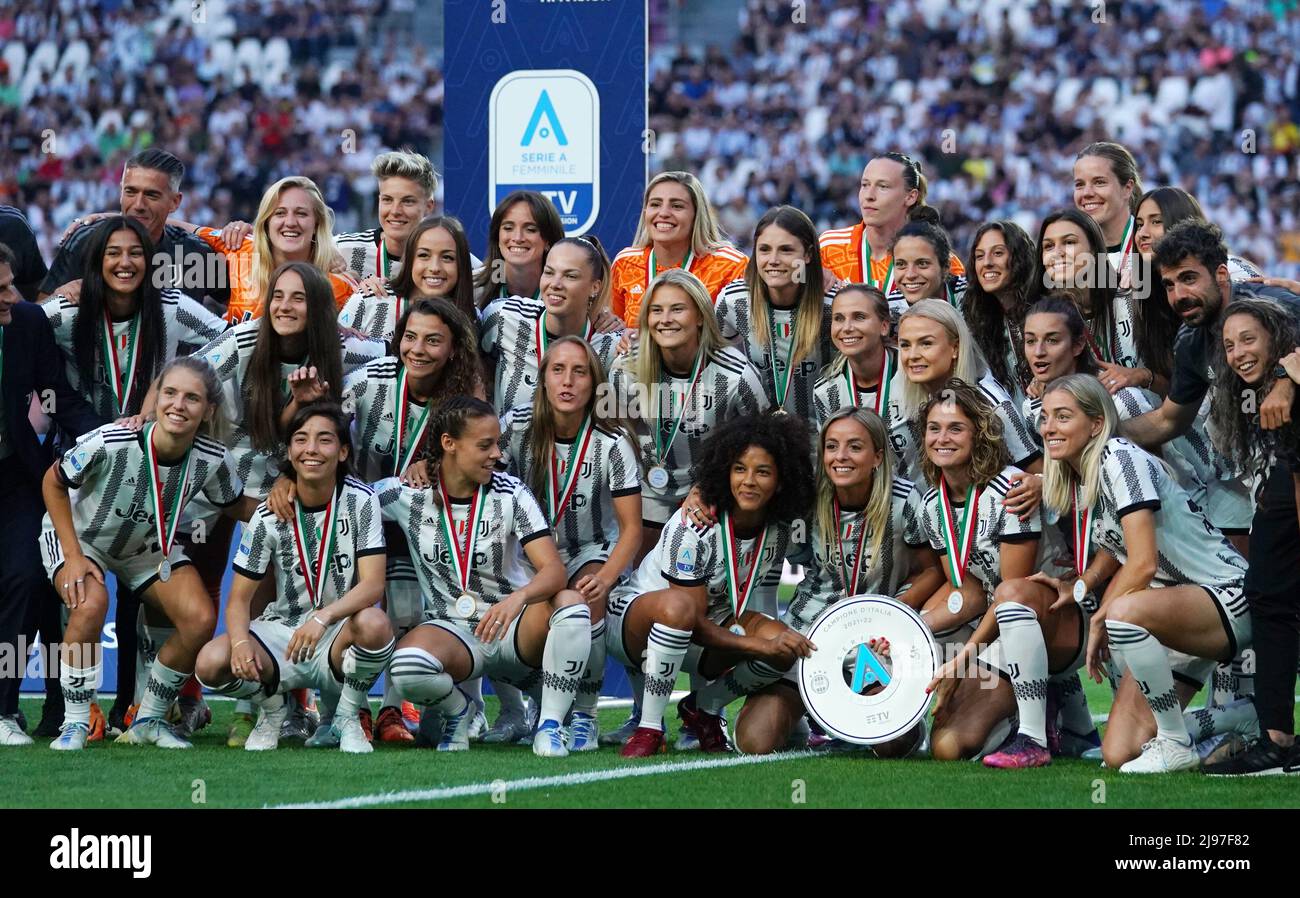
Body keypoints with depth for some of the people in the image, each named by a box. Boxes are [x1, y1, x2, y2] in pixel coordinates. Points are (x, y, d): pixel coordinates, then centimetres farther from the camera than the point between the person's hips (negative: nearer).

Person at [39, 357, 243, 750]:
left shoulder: (212, 460, -24)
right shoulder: (109, 443, -34)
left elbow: (237, 508, -3)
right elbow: (53, 482, -17)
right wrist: (73, 556, -20)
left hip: (149, 547, 4)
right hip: (80, 535, -4)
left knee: (200, 620, -15)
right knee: (90, 604, -33)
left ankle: (148, 721, 6)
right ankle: (74, 725, -16)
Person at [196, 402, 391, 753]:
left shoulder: (360, 501, -8)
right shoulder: (270, 515, -4)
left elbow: (373, 584, -17)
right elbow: (240, 597, -3)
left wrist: (322, 618, -35)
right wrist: (241, 641, -26)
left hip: (339, 635, -1)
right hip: (281, 629, 1)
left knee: (374, 624, -37)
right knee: (212, 663, -27)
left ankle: (348, 717, -7)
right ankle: (272, 708, 8)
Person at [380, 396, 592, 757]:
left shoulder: (510, 494, -8)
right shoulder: (408, 494, -5)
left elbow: (554, 571, -19)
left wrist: (519, 598, -38)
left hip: (515, 631, 0)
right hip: (451, 630, 0)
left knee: (571, 602, -32)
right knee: (407, 667, -35)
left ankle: (550, 726, -19)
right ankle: (458, 711, 2)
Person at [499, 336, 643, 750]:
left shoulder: (612, 442, -15)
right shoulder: (518, 427, -11)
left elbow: (631, 528, -15)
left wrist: (604, 578, -31)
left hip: (592, 552, -2)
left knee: (586, 599, -34)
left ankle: (585, 715, -17)